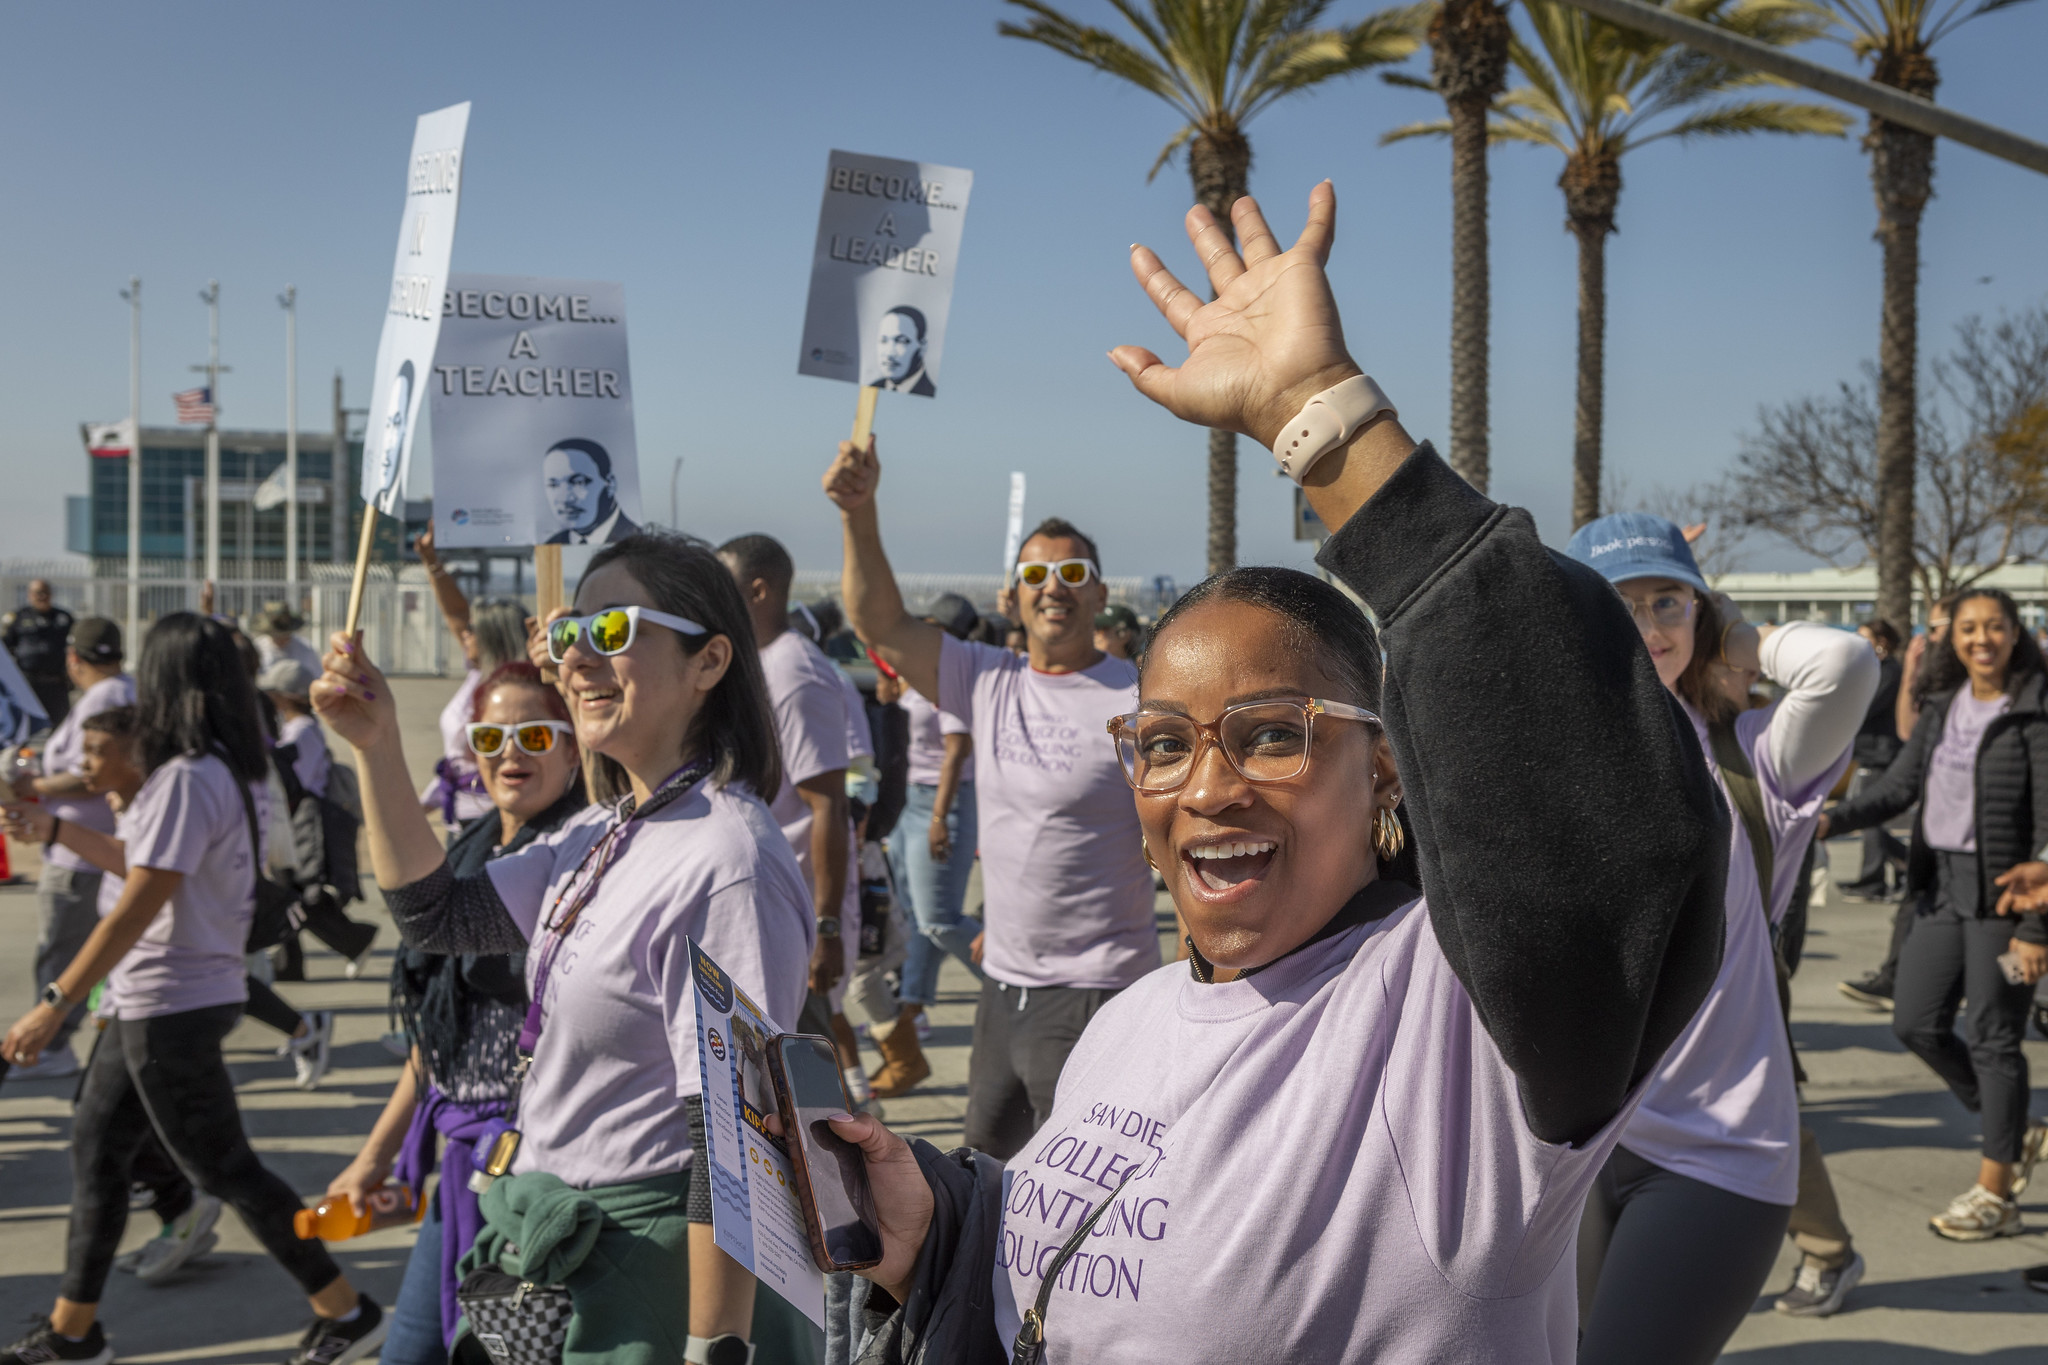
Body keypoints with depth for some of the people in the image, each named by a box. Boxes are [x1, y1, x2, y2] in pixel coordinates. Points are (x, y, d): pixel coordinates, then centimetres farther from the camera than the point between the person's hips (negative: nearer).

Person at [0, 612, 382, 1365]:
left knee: (224, 1167, 0)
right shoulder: (230, 774, 8)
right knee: (95, 1146, 17)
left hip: (170, 1006, -10)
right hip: (151, 1002, 10)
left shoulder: (186, 780, -22)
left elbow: (139, 906, -25)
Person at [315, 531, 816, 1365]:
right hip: (562, 1247, 9)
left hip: (653, 1263, -9)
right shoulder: (606, 833, 6)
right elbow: (439, 918, 14)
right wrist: (377, 747, 5)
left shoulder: (725, 870, -24)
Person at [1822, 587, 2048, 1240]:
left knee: (1992, 1036, -1)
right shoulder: (1943, 705, 9)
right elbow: (1899, 785, 9)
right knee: (1916, 1023, 9)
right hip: (1942, 884, 7)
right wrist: (1833, 819, -9)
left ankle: (1994, 1195, 12)